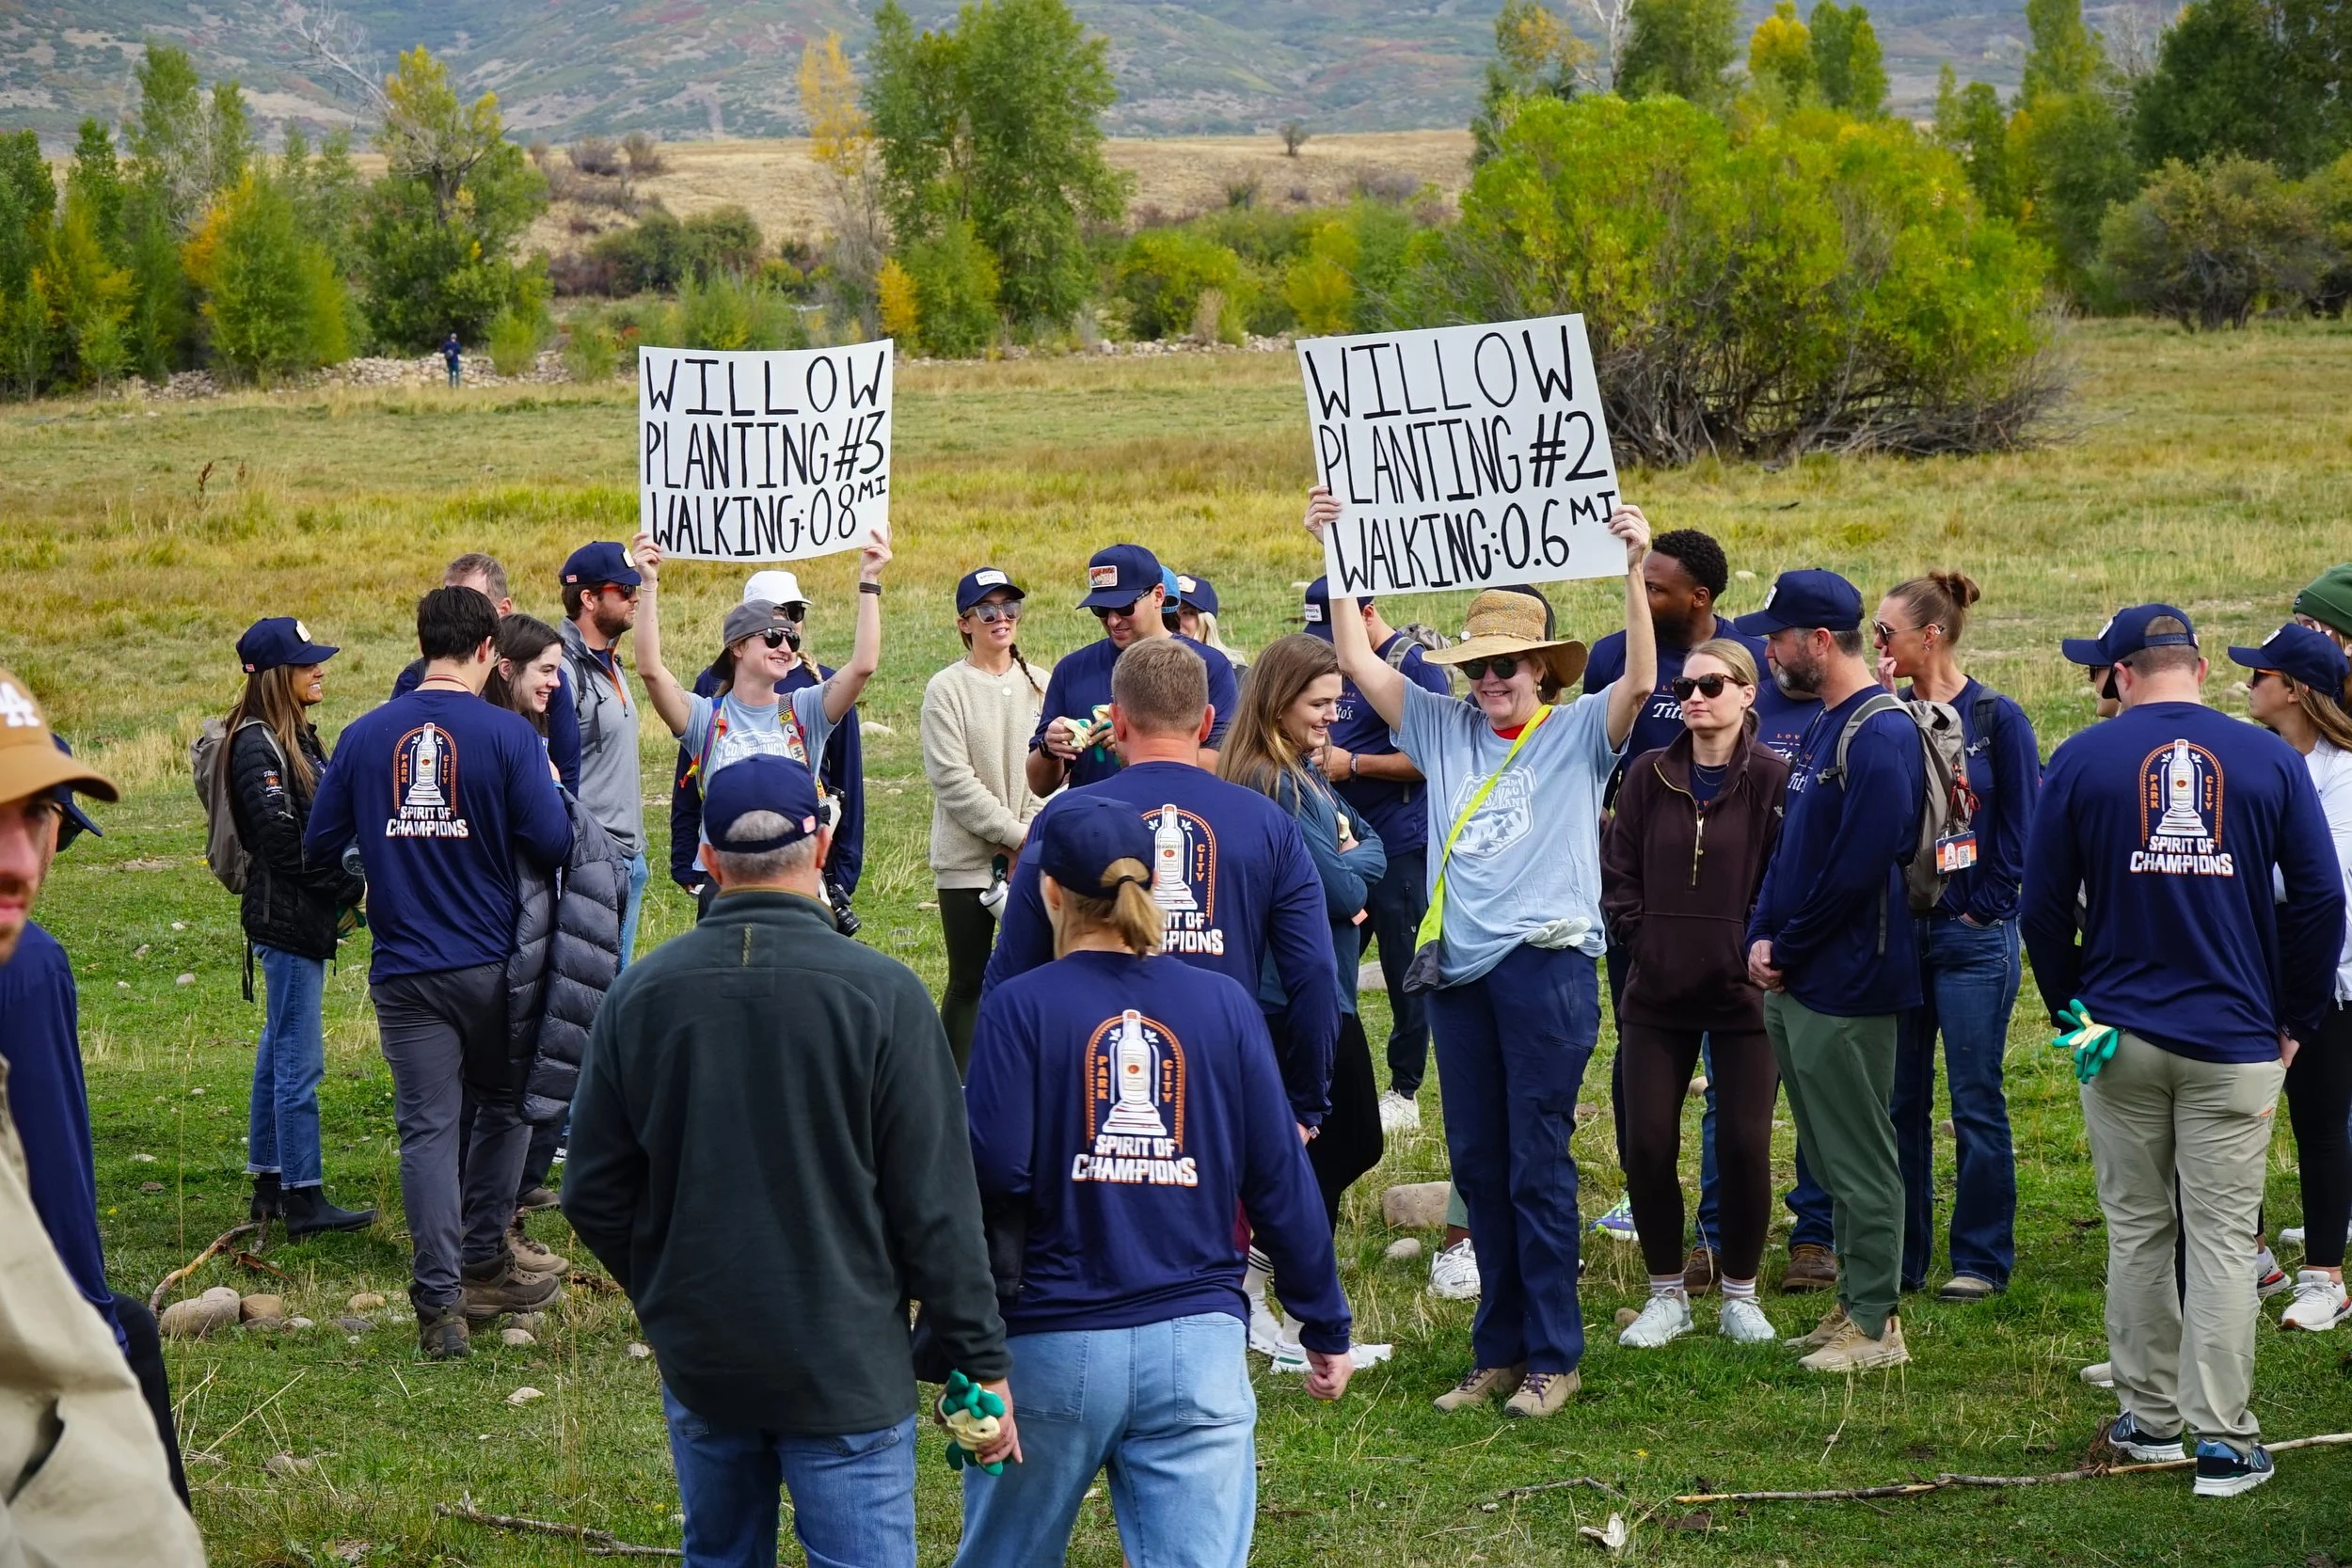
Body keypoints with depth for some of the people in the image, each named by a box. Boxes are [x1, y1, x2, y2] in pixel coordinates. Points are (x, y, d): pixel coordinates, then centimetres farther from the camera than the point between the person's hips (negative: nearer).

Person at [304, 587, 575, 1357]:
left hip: (404, 971, 2)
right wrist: (548, 791, 7)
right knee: (504, 1107, 20)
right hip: (491, 964, -2)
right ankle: (483, 1265, 25)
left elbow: (319, 846, 6)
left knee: (427, 1129, 3)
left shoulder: (365, 735, 0)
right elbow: (553, 844, -13)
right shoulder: (507, 735, -9)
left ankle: (439, 1301, -1)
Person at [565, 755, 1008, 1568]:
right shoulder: (882, 995, -15)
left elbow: (594, 1193, 3)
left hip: (698, 1359, 4)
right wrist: (981, 1361, -4)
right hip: (845, 1364, -4)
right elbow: (936, 1205, -13)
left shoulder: (640, 992, -3)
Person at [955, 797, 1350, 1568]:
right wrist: (1326, 1326, 11)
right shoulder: (1224, 1005, 2)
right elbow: (1279, 1178, 2)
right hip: (1199, 1345, 2)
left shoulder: (1023, 1006, -6)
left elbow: (992, 1171, -13)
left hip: (1054, 1344, -1)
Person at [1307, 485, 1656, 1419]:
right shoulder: (1445, 729, 11)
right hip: (1459, 970, 5)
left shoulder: (1577, 733, 1)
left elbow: (1640, 681, -16)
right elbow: (1357, 661, 8)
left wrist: (1633, 569, -25)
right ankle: (1498, 1351, 18)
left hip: (1547, 965, -5)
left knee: (1537, 1166, -3)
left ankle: (1553, 1357, 4)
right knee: (1477, 1165, 9)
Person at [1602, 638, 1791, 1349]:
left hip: (1744, 993, -3)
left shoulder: (1773, 780, -6)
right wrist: (1639, 937, -3)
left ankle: (1740, 1295, 15)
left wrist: (1759, 949, -14)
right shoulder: (1648, 776, 5)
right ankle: (1667, 1293, 16)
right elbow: (1618, 872, 8)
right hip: (1657, 992, 3)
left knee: (1744, 1145, -1)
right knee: (1647, 1146, 1)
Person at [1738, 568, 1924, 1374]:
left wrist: (1788, 951, -13)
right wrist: (1761, 936, 4)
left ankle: (1875, 1325, 4)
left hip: (1845, 983, -10)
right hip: (1796, 981, 10)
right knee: (1830, 1154, 16)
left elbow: (1858, 866, -22)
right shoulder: (1823, 727, 14)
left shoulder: (1880, 735, -17)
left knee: (1859, 1158, -3)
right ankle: (1854, 1304, 25)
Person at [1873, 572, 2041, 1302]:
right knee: (1899, 1100, 8)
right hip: (1898, 930, 5)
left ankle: (1982, 1260, 9)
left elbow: (2020, 829, -4)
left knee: (1976, 1101, 0)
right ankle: (1899, 1257, 17)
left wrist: (1985, 910, -7)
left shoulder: (1997, 719, -5)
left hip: (1972, 933, -5)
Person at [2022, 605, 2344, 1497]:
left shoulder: (2081, 760, -1)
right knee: (2223, 1239, 1)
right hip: (2235, 1042, -1)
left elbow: (2043, 907, 2)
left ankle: (2150, 1416, 20)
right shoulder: (2269, 759, -1)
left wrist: (2070, 1011, 15)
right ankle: (2224, 1440, -1)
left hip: (2120, 1036, 1)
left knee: (2137, 1231, 13)